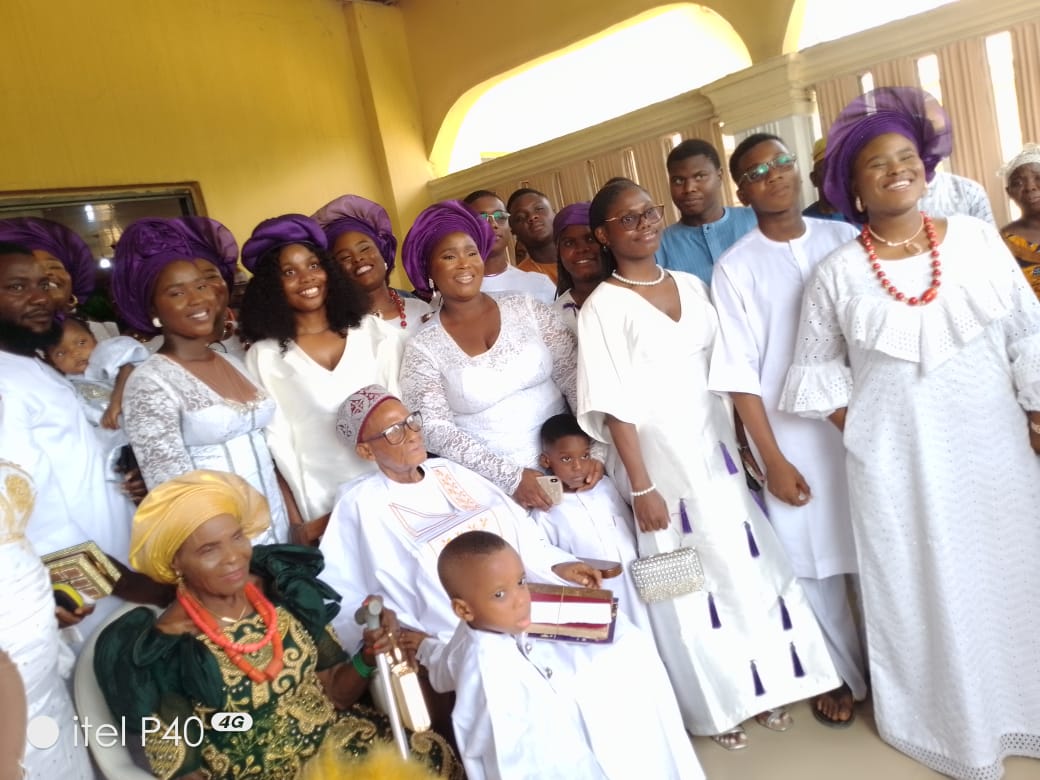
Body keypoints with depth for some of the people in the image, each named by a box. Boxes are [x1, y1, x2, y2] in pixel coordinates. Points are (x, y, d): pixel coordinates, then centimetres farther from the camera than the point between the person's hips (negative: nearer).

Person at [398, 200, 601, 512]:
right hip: (493, 485, -1)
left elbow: (574, 378, 0)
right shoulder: (423, 348, -2)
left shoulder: (527, 309, 3)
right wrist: (510, 476, -15)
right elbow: (436, 430, -7)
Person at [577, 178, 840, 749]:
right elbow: (615, 404, -14)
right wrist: (641, 487, -16)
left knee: (744, 562, 13)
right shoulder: (603, 307, -11)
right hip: (660, 456, -5)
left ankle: (762, 684, 34)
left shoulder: (692, 285, 6)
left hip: (715, 448, 5)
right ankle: (714, 702, 28)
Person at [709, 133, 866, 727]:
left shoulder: (846, 238, 2)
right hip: (793, 433, -2)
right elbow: (739, 373, -7)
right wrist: (772, 460, -8)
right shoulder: (736, 268, -6)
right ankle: (844, 674, 33)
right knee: (816, 563, 9)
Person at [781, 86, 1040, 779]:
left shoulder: (977, 239, 0)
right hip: (899, 462, -2)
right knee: (926, 591, 8)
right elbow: (820, 367, 4)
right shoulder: (837, 274, -4)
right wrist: (857, 435, -3)